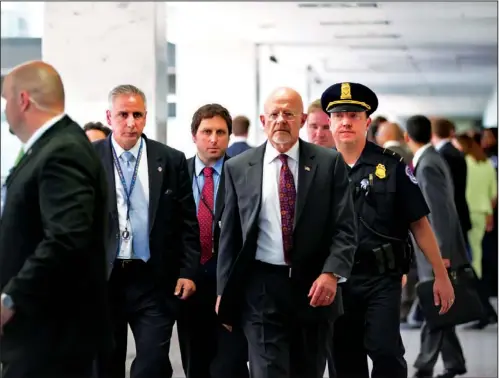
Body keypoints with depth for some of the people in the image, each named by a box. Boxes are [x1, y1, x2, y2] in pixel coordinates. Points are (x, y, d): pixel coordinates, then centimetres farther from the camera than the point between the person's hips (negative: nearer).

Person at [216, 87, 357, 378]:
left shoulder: (330, 163, 2)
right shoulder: (238, 168, 4)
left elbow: (345, 227, -2)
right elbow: (229, 234, 7)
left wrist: (331, 273, -17)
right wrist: (225, 291, 5)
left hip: (314, 288, 1)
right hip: (261, 288, -1)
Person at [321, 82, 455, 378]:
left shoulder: (391, 166, -3)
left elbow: (419, 224, -1)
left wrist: (442, 275, -3)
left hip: (382, 279, -3)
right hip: (337, 279, 3)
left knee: (385, 351, -14)